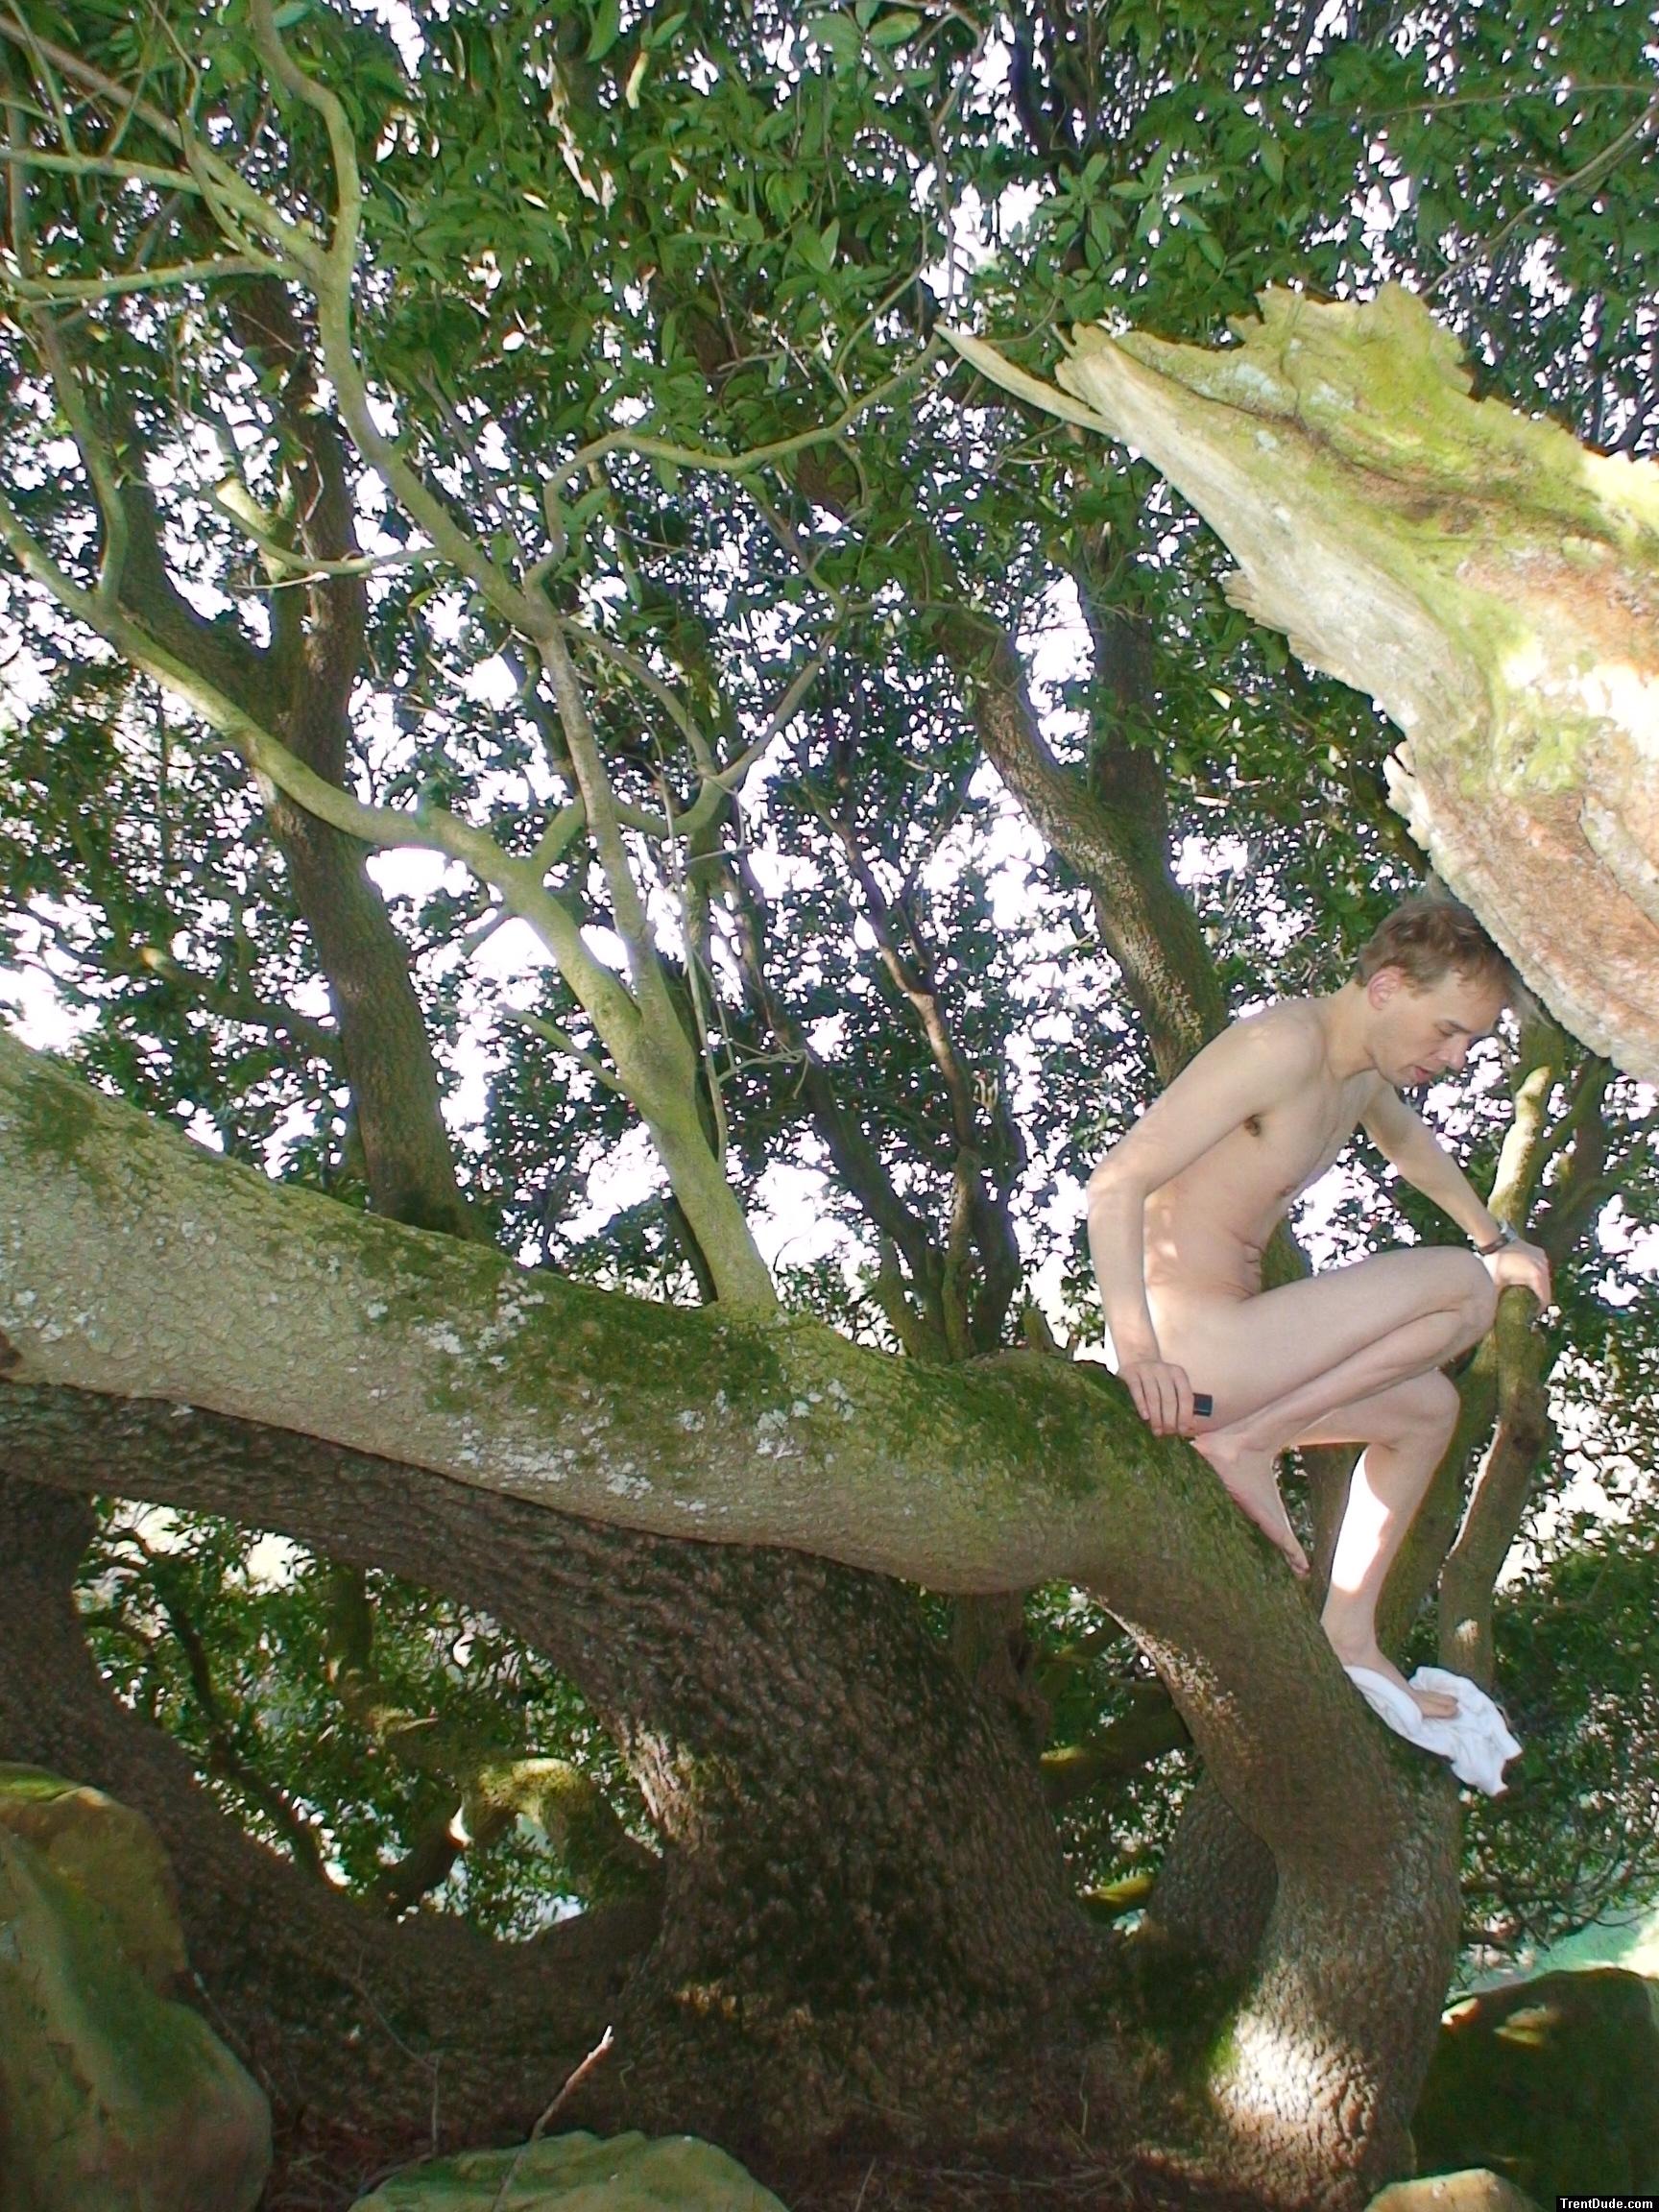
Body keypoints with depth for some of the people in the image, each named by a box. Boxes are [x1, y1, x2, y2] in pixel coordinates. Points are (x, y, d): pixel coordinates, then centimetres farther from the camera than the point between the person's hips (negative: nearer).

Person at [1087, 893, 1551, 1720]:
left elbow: (1409, 1142, 42)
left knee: (1428, 1407, 24)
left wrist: (1496, 1239, 52)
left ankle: (1347, 1635, 23)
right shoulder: (1284, 1043, -16)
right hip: (1188, 1348, -10)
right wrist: (1137, 1350, -33)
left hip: (1226, 1347, 10)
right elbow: (1116, 1182, -24)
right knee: (1462, 1288, -8)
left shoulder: (1364, 1073, 15)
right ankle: (1251, 1441, -11)